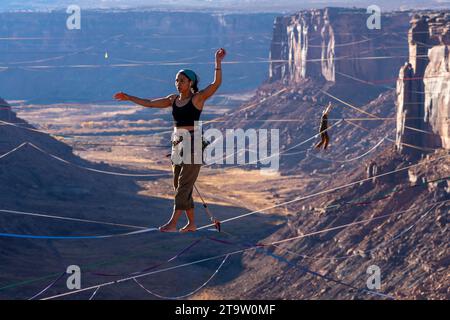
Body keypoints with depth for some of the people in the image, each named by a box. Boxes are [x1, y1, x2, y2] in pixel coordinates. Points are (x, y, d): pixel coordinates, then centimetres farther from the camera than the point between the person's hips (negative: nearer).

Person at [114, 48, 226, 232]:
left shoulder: (198, 98, -6)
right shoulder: (173, 100, 12)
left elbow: (216, 83, -19)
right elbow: (149, 103, 19)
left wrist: (218, 62, -29)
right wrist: (129, 98, 19)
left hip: (193, 144, -8)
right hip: (177, 144, 8)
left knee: (184, 184, -12)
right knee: (180, 186, 9)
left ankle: (173, 223, -18)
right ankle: (191, 223, 17)